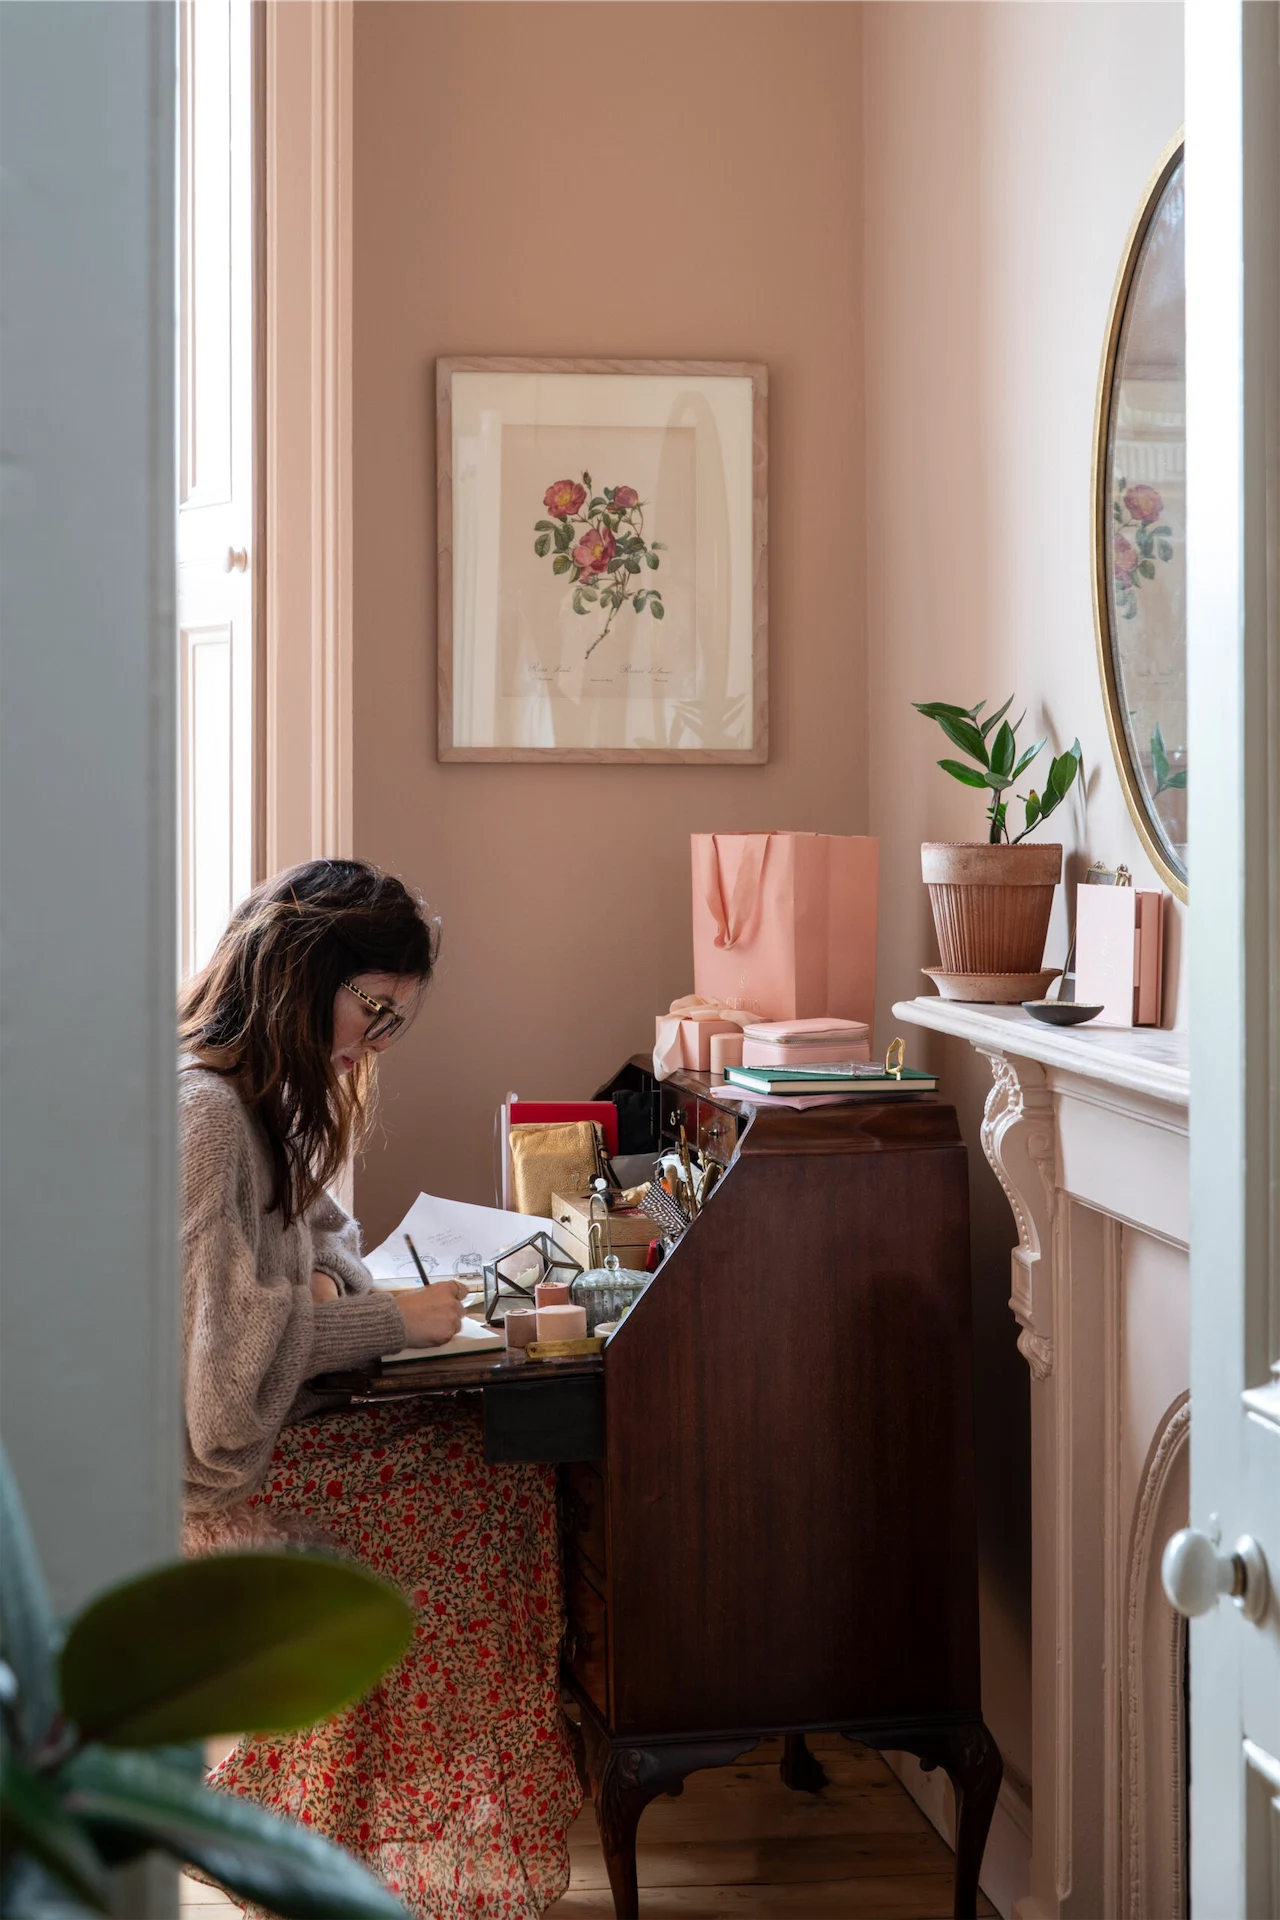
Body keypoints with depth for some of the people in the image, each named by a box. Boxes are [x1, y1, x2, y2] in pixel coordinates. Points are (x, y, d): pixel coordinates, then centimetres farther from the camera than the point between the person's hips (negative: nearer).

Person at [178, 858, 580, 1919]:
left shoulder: (253, 1096, 13)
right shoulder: (199, 1108, -20)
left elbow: (322, 1225, 24)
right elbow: (225, 1338, -25)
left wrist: (326, 1278, 1)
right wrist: (389, 1320, -15)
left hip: (268, 1431, 10)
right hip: (218, 1473, -10)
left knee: (503, 1451, -5)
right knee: (505, 1479, -15)